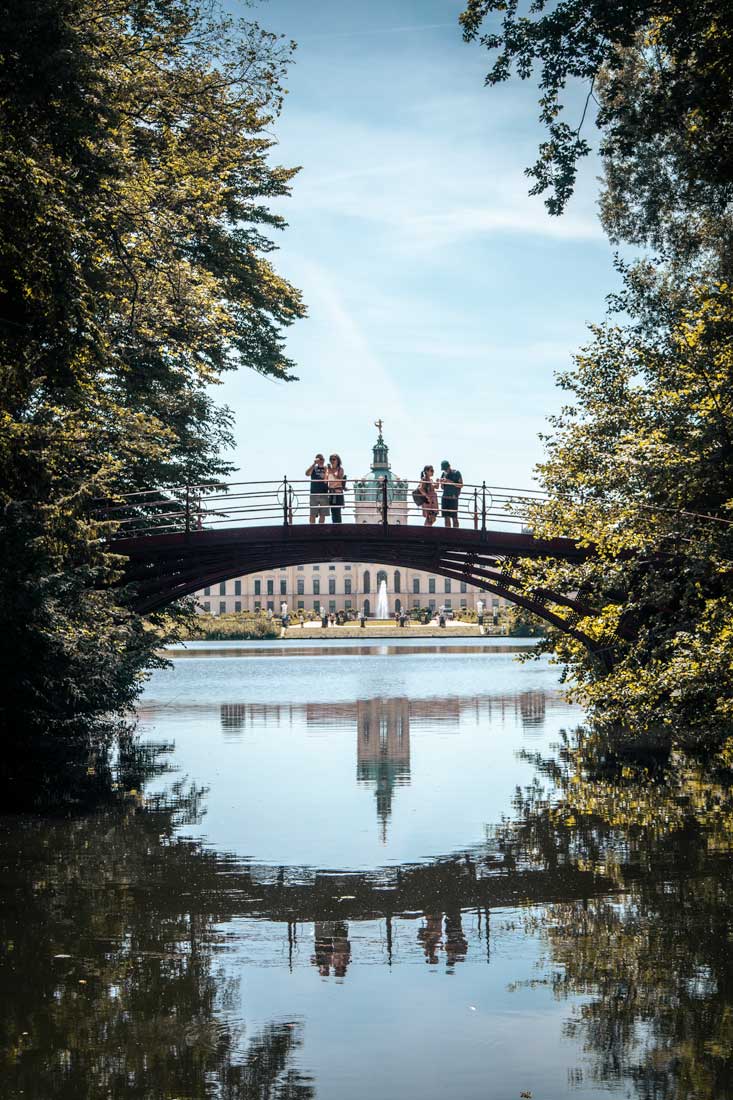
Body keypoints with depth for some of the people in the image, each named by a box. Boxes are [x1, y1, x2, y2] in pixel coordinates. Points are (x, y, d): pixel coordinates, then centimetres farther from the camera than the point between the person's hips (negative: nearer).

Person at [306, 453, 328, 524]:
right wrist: (314, 464, -19)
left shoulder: (326, 469, 7)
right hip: (314, 494, -2)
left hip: (324, 494, 2)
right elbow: (307, 474, -16)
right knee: (313, 514, -4)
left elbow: (326, 481, -4)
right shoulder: (313, 468, 5)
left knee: (322, 514, 4)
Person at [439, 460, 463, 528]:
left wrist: (450, 482, -14)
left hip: (453, 498, -5)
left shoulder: (456, 473, -1)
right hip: (445, 497, 5)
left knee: (454, 517, -8)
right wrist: (442, 483, -3)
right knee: (446, 517, 2)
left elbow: (461, 485, -6)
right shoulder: (444, 474, 14)